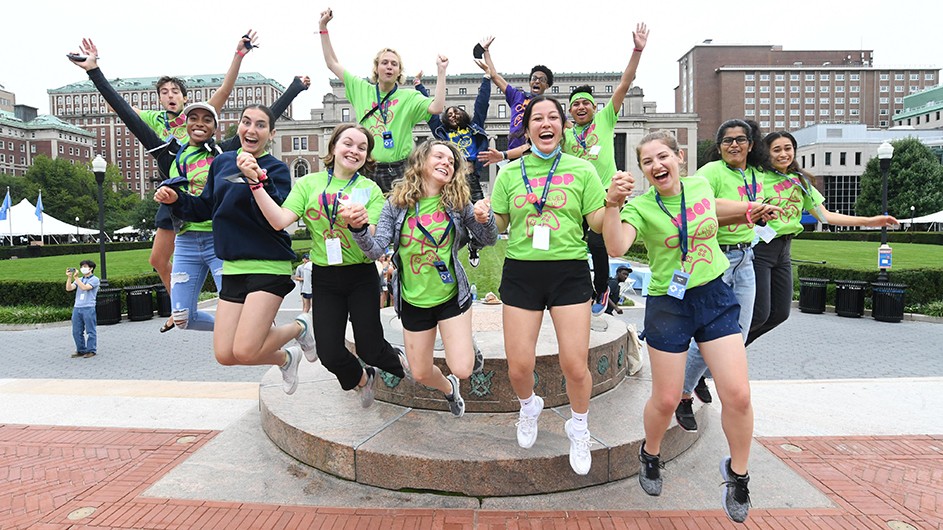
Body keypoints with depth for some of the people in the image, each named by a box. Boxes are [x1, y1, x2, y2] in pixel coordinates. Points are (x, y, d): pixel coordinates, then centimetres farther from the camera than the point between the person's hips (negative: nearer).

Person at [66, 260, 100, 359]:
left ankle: (91, 351, 4)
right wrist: (69, 277, -4)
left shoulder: (95, 279, -1)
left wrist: (76, 277, -14)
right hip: (77, 308, 7)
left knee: (90, 331, -2)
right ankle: (81, 350, 16)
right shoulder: (79, 280, 18)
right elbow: (68, 288, 6)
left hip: (89, 308, -7)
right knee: (76, 331, 8)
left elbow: (84, 287, -16)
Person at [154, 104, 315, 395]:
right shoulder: (221, 162, 11)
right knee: (224, 355, 2)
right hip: (233, 267, 6)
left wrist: (258, 180, -33)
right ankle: (286, 358, 30)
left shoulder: (276, 169, -7)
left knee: (244, 352, -15)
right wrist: (176, 199, 5)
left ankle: (300, 326, 14)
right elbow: (206, 208, 22)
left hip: (268, 266, -6)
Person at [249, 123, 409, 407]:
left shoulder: (371, 190, -1)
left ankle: (398, 360, 36)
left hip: (362, 277, -1)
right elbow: (279, 221, -11)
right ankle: (362, 379, 34)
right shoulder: (309, 183, 2)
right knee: (329, 353, -1)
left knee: (370, 348, -2)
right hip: (324, 277, 1)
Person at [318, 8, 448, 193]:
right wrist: (323, 27, 13)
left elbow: (437, 107, -15)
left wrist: (441, 71, -17)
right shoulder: (361, 89, 10)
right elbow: (332, 63, 15)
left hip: (399, 171, -2)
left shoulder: (409, 97, 1)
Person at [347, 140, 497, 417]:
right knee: (421, 374, 14)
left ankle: (466, 342, 26)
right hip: (413, 301, 1)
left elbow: (488, 240, -1)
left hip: (452, 296, -1)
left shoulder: (459, 202, -7)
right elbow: (376, 250, -14)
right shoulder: (397, 203, -7)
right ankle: (448, 389, 51)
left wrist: (485, 219, -24)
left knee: (462, 369, -11)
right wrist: (358, 228, -34)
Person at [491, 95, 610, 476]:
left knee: (575, 366, -3)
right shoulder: (510, 173, 8)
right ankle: (529, 406, 39)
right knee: (519, 366, 2)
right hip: (521, 272, 1)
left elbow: (597, 222, 2)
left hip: (569, 271, -1)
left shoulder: (581, 170, 5)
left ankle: (579, 429, 27)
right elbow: (497, 224, 8)